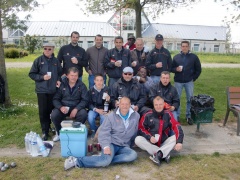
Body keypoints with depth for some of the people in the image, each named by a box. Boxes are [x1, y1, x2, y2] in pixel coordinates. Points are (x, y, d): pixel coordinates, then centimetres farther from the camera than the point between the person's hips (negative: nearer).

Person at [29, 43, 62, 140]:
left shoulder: (56, 61, 6)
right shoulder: (38, 60, -1)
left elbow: (60, 73, 16)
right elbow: (31, 74, 0)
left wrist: (59, 80, -3)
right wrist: (42, 77, -13)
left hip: (53, 90, 2)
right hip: (42, 90, -2)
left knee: (51, 110, 9)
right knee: (43, 111, 0)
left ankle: (48, 126, 30)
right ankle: (44, 131, 10)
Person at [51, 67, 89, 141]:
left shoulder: (81, 85, -1)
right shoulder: (62, 84, -1)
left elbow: (85, 100, -5)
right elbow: (55, 99, 0)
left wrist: (76, 109, -21)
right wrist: (60, 107, -21)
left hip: (76, 107, 0)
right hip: (63, 107, 1)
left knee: (83, 114, -31)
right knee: (53, 115, -28)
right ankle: (59, 132, 4)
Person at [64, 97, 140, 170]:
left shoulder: (136, 116, 4)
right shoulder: (111, 116, -4)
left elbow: (134, 133, 16)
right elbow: (104, 132, -10)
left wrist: (130, 144, 18)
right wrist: (106, 146, -25)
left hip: (124, 147, 4)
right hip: (111, 143, -4)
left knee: (133, 155, -29)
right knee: (106, 160, -33)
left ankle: (105, 159, -25)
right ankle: (76, 161, -21)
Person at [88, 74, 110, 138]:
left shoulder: (107, 89, -11)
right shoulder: (91, 90, -8)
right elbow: (89, 103, -1)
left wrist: (109, 100, -31)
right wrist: (96, 110, -17)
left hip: (103, 109, -1)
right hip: (94, 108, 1)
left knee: (104, 117, -30)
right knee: (90, 117, -27)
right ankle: (94, 131, 6)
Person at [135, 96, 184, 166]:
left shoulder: (168, 115, -2)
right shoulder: (147, 115, -3)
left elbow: (176, 127, -13)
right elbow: (141, 128, 0)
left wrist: (179, 142, -28)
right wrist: (149, 137, -18)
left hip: (164, 143, 0)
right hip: (150, 143, 0)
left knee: (175, 137, -23)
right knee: (138, 139, -26)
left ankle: (158, 154, -36)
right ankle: (165, 154, -29)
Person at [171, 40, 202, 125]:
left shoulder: (194, 57, 2)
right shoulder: (176, 57, 6)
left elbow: (198, 69, 6)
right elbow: (171, 68, 9)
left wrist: (193, 78, 0)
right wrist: (176, 69, -12)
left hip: (189, 82, -1)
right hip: (178, 81, 1)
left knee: (190, 99, 4)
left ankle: (189, 116, 16)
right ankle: (176, 116, 16)